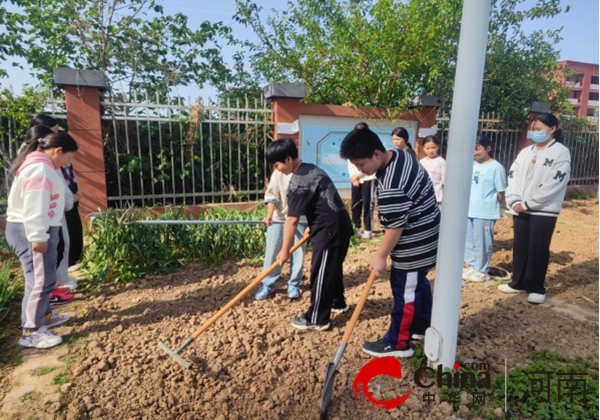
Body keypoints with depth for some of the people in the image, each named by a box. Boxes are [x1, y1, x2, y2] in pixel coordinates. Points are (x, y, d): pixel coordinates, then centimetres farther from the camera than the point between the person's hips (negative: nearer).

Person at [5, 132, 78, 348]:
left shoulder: (40, 166, 16)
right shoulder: (40, 169, -18)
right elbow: (34, 208, -23)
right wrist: (38, 237, -23)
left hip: (37, 231, 11)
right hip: (30, 232, -11)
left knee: (44, 278, 19)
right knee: (40, 280, -8)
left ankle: (44, 315, 33)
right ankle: (31, 332, -1)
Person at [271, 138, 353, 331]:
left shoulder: (298, 181, -18)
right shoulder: (313, 169, 12)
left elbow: (292, 220, -17)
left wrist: (285, 250, -10)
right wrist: (312, 225, 23)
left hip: (329, 230, -10)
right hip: (340, 225, 10)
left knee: (321, 274, 2)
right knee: (333, 269, 24)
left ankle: (317, 319, 15)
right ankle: (338, 303, 42)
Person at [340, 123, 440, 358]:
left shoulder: (391, 185, -32)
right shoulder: (400, 156, 1)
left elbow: (396, 226, -26)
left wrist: (381, 256, -15)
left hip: (414, 244, -11)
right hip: (424, 236, 11)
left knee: (404, 290, 2)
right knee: (418, 283, 23)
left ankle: (398, 344, 17)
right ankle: (422, 327, 41)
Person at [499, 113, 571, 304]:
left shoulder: (561, 152, -5)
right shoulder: (526, 152, 12)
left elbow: (553, 184, -14)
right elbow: (513, 175, 5)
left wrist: (527, 203, -16)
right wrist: (514, 201, -10)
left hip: (544, 210, -5)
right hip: (520, 209, 5)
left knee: (538, 250, 1)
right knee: (520, 247, 11)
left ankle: (537, 288, 14)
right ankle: (519, 282, 25)